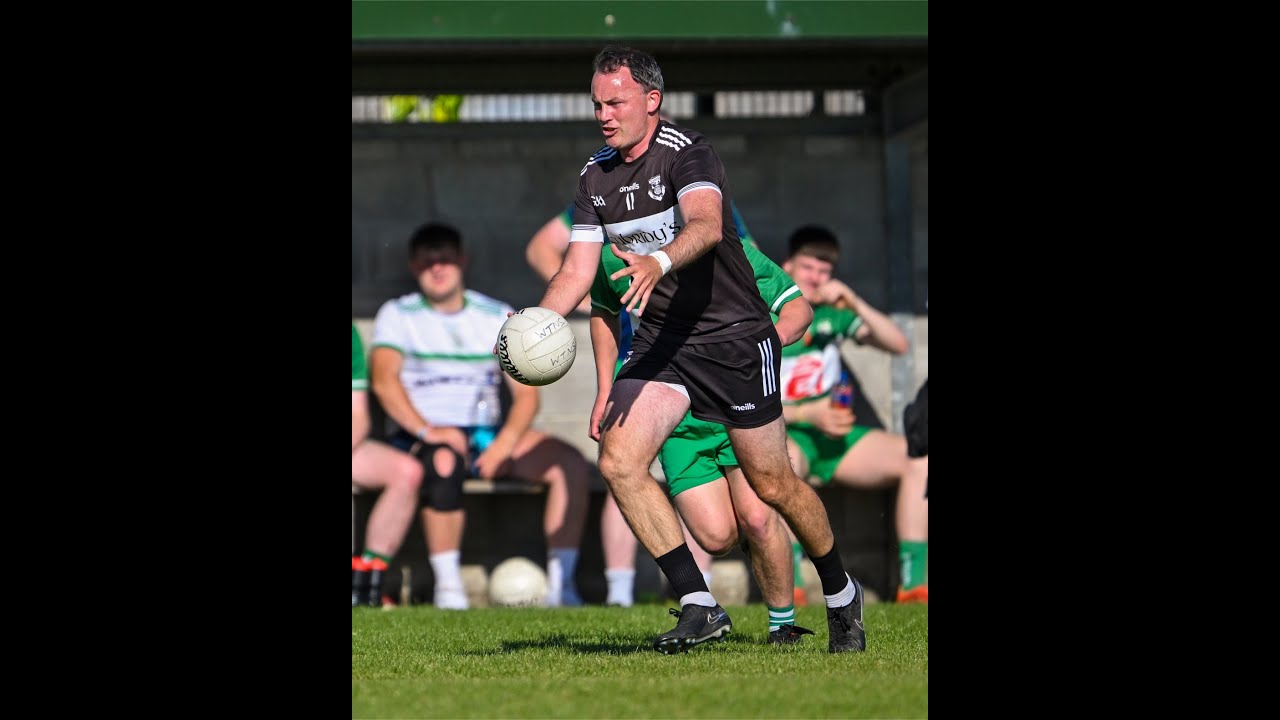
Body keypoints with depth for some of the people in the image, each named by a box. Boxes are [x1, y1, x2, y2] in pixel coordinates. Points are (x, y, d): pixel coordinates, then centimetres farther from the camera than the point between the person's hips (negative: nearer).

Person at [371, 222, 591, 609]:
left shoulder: (498, 317, 14)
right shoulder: (398, 315, 6)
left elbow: (526, 393, 6)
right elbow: (384, 380, -12)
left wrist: (504, 444, -13)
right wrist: (427, 431, -27)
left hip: (489, 434, 4)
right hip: (424, 436, -4)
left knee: (570, 464, -22)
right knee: (444, 462, -41)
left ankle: (560, 581, -24)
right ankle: (447, 585, -33)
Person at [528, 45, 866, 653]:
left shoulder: (687, 154, -16)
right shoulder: (595, 177, 5)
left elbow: (706, 224, -36)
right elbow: (578, 271, 3)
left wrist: (658, 263, -57)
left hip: (733, 336, -6)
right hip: (659, 343, 6)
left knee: (771, 483, 2)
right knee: (619, 460, -17)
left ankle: (841, 594, 28)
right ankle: (700, 607, -13)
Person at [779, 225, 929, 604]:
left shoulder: (833, 313, 10)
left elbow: (898, 344, 3)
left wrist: (855, 303, -12)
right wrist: (808, 414, -21)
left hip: (834, 434, 5)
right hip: (782, 435, -5)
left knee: (918, 458, -17)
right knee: (786, 461, -43)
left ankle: (913, 582, -18)